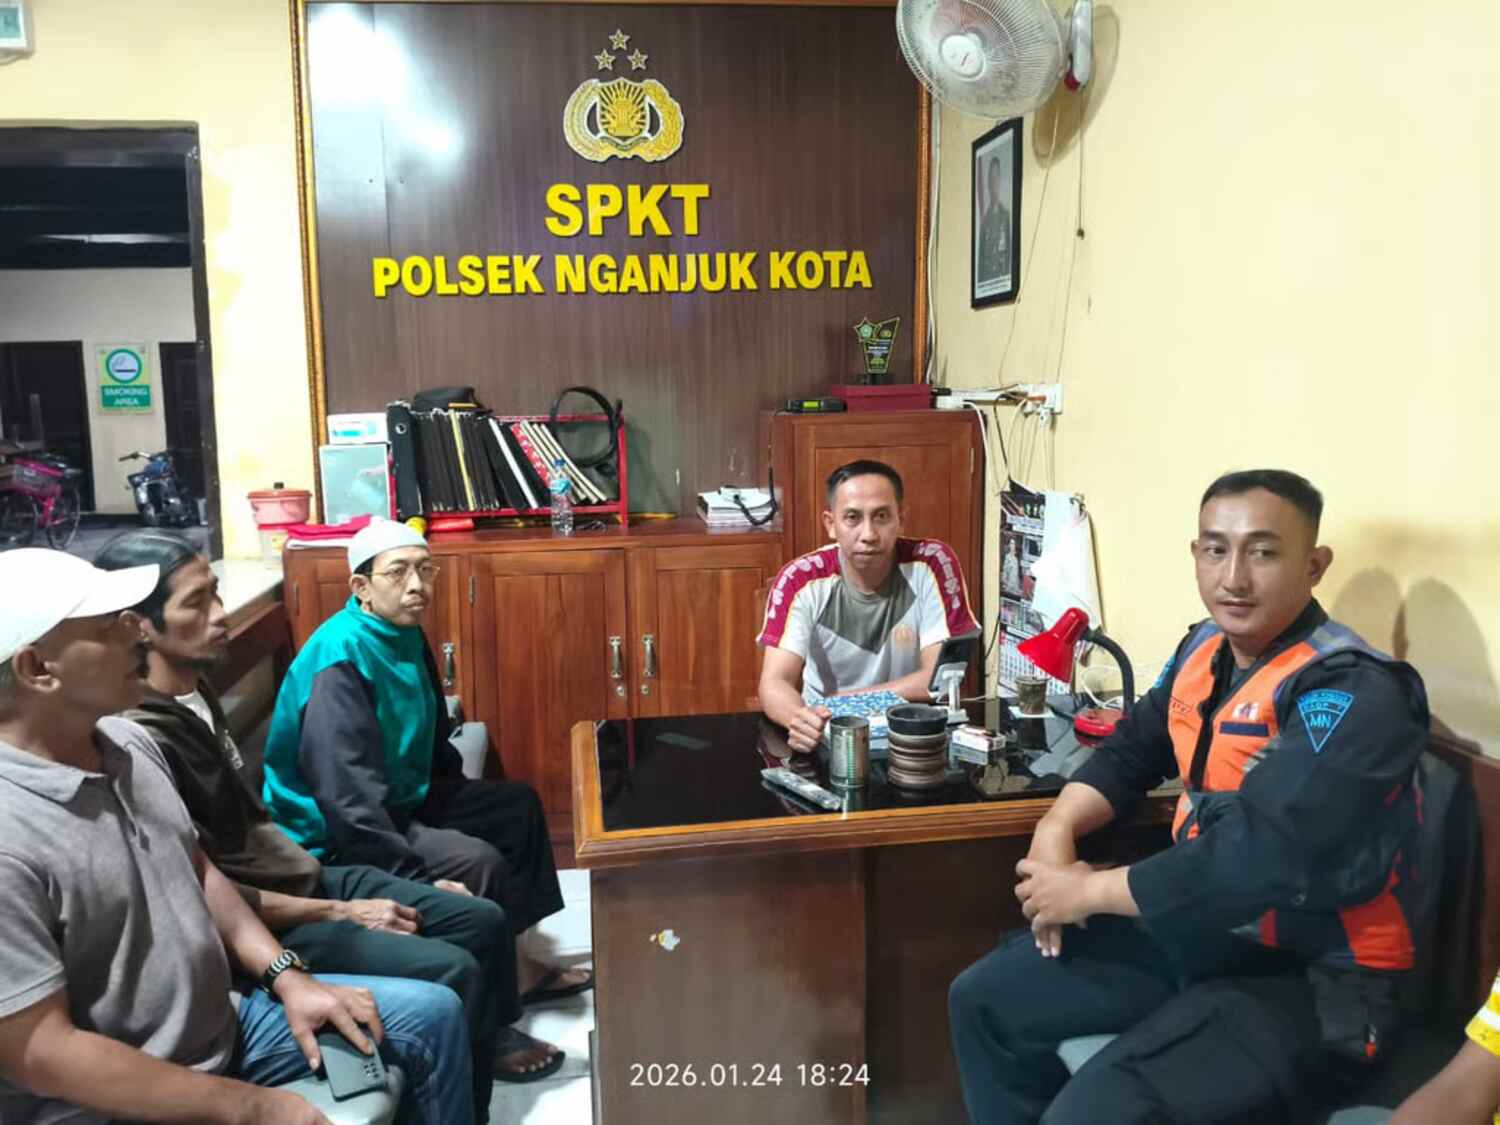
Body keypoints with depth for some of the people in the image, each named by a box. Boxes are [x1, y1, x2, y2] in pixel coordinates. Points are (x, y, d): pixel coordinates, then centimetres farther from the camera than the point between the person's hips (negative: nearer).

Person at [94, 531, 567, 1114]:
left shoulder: (196, 689, 4)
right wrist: (341, 913, -17)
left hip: (304, 876, 9)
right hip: (263, 925, -9)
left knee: (484, 920, 6)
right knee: (453, 973, -18)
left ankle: (492, 1033, 32)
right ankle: (461, 1107, 6)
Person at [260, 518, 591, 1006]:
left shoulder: (404, 636, 2)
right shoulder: (340, 659, -27)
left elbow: (432, 740, 18)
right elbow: (350, 800, -33)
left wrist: (460, 797, 15)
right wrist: (422, 882, -33)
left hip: (401, 798, 10)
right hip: (336, 837, -10)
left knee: (518, 804, 14)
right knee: (479, 865, -26)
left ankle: (523, 955, 16)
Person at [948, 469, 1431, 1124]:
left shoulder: (1352, 695, -23)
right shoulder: (1206, 647, 4)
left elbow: (1252, 861, -32)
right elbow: (1131, 750, 14)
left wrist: (1088, 891, -19)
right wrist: (1056, 831, -5)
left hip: (1311, 980, -8)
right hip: (1198, 930, 8)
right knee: (984, 999, 10)